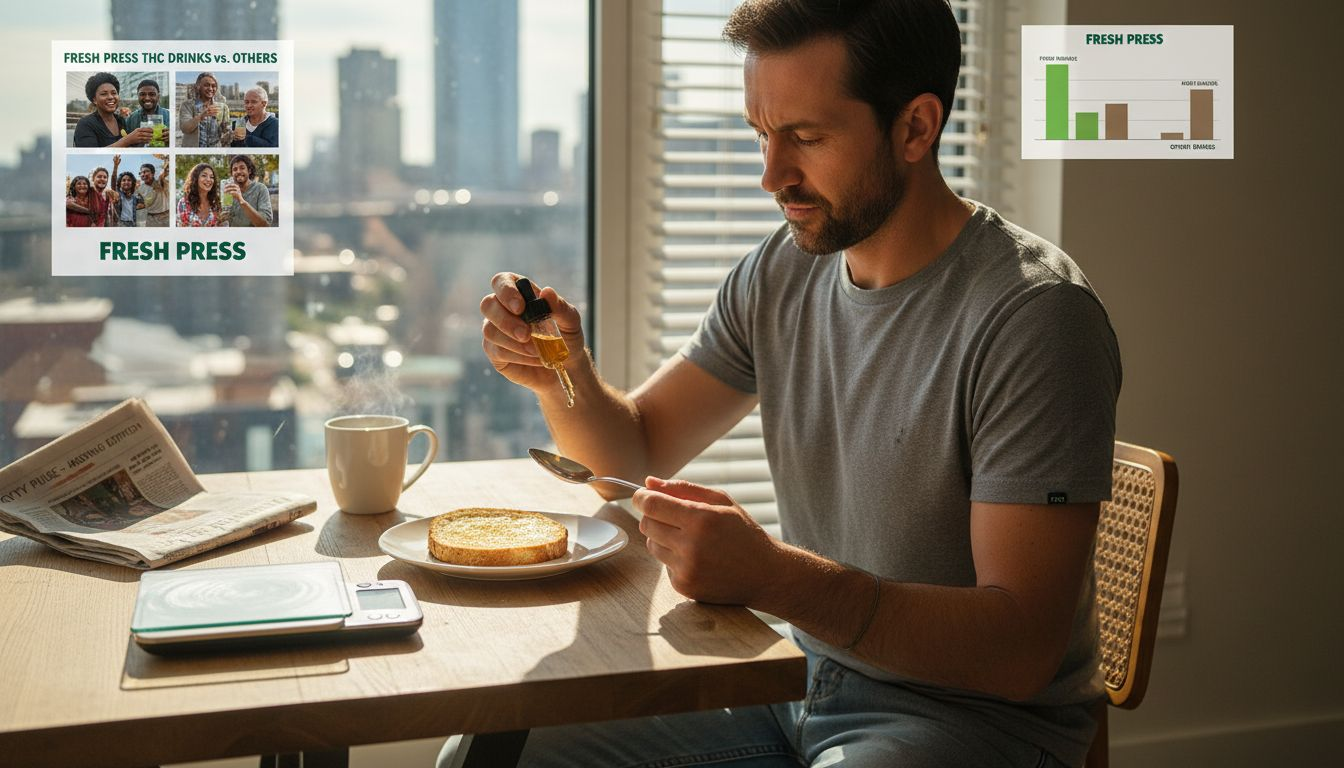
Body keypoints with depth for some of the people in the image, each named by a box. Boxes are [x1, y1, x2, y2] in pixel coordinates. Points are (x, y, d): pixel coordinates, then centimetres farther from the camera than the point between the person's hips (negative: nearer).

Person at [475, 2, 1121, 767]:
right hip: (801, 671, 6)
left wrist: (771, 576, -36)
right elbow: (637, 452, 10)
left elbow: (1022, 651, -25)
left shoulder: (1033, 316, -21)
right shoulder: (781, 273, 1)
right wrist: (562, 375, -12)